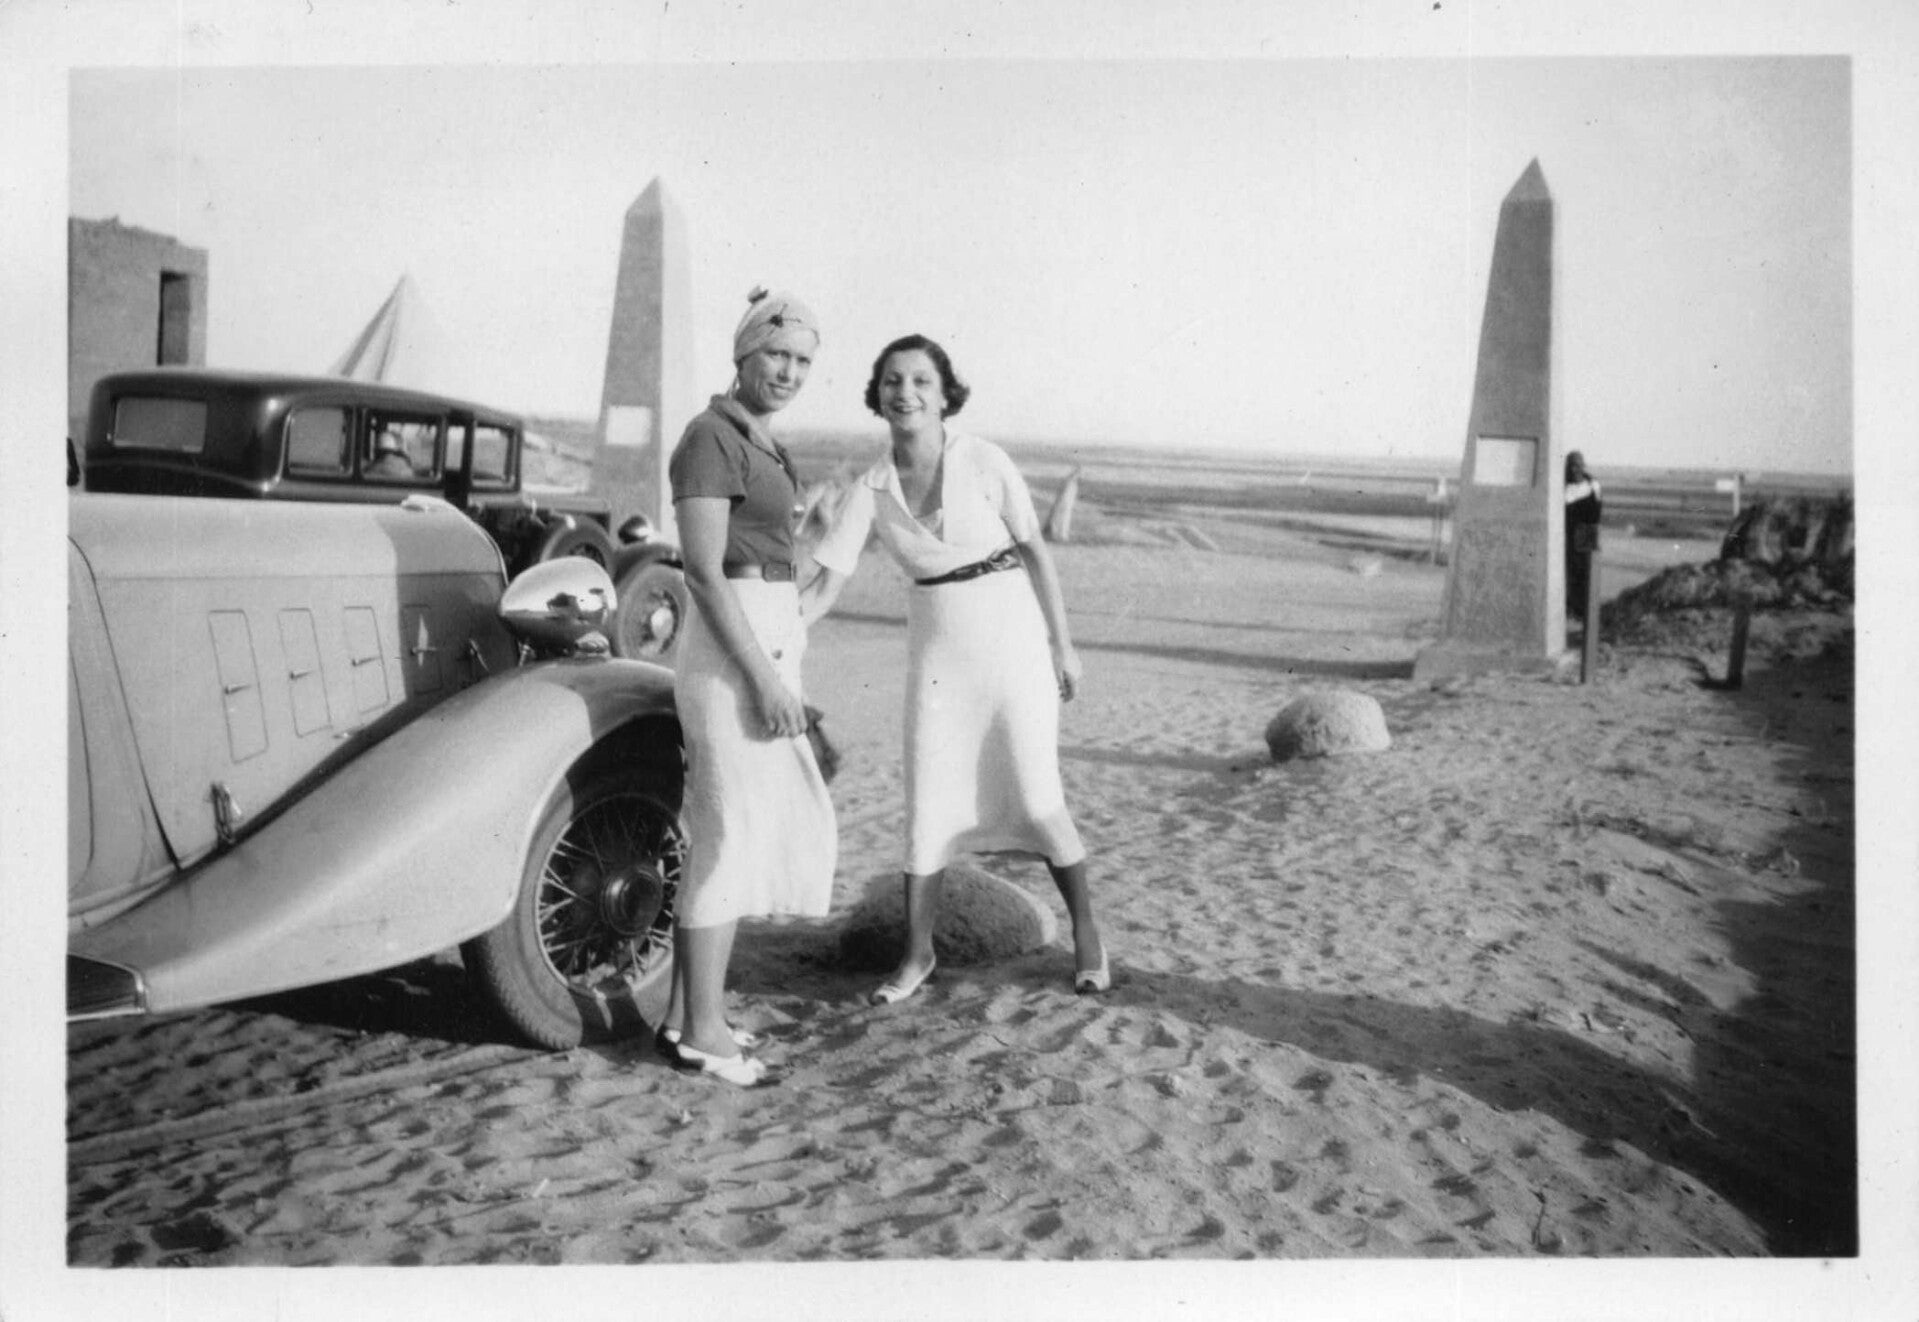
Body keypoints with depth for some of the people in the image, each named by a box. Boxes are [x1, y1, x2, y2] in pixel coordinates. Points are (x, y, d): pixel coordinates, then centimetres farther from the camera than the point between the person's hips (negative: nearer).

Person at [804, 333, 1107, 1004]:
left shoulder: (985, 462, -11)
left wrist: (1062, 645, -1)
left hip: (1011, 635, -3)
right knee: (927, 804, 4)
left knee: (1037, 801, 0)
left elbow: (1034, 551, -3)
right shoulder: (870, 489, -4)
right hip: (936, 647, 3)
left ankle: (1086, 932, 22)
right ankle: (917, 953, 20)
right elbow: (825, 585, -5)